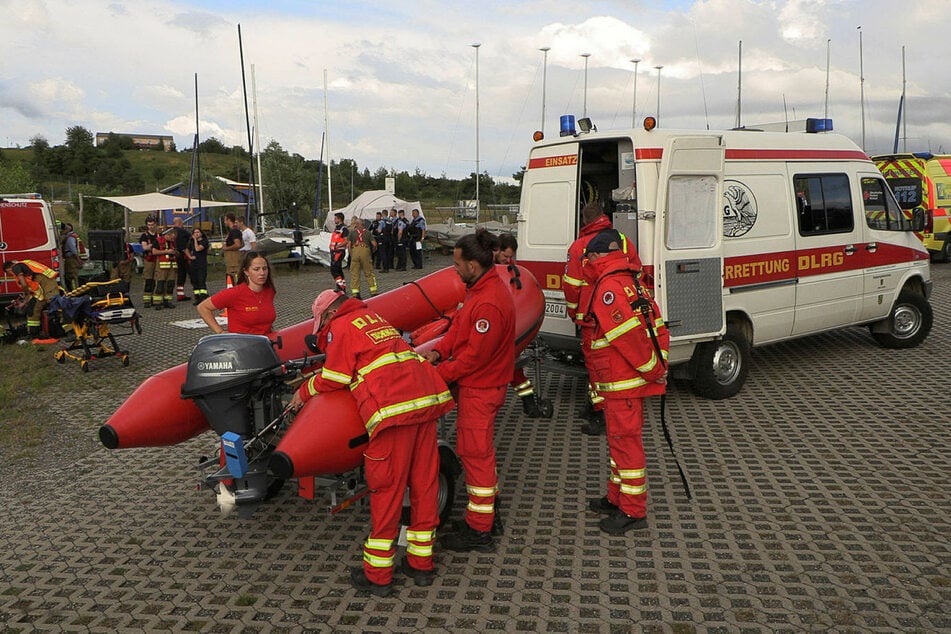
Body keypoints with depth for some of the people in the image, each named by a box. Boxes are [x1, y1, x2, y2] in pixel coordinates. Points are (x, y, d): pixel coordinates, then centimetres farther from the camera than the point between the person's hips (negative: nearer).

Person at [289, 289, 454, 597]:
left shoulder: (340, 327, 6)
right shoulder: (374, 317, 28)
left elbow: (335, 378, 2)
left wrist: (305, 391, 20)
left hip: (394, 409, -7)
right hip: (427, 398, 8)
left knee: (386, 490, 0)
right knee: (424, 482, 11)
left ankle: (377, 574, 10)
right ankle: (421, 563, 22)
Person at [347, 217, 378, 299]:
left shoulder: (352, 232, 12)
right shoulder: (368, 232, 12)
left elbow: (349, 244, 3)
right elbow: (374, 244, 2)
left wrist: (351, 254, 10)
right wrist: (373, 251, 21)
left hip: (355, 251, 0)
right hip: (365, 250, 0)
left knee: (354, 273, 5)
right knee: (369, 273, 9)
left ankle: (355, 293, 0)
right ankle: (373, 292, 9)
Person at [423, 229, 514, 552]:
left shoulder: (489, 304, -29)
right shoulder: (481, 288, 4)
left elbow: (475, 355, -26)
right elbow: (459, 325, 11)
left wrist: (440, 374, -16)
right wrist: (439, 350, -3)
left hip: (479, 389, -10)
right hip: (481, 384, 10)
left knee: (475, 453, 1)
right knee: (481, 449, 22)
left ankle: (479, 531, 14)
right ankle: (488, 508, 38)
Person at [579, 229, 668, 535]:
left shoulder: (608, 288, -18)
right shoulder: (631, 283, 13)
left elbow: (630, 335, -24)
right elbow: (658, 328, 12)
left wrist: (653, 370, -15)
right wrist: (658, 367, 8)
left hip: (622, 384, -10)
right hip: (631, 381, 10)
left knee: (625, 441, -2)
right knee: (620, 439, 20)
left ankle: (633, 512, 8)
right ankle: (617, 498, 33)